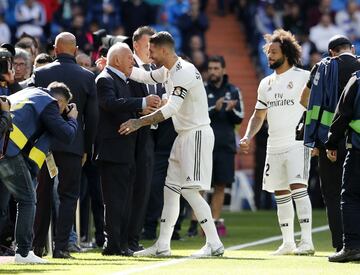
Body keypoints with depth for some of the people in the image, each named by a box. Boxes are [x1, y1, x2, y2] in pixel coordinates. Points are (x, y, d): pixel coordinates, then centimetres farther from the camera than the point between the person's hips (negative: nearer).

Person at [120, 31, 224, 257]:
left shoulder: (184, 72, -19)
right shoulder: (167, 72, 11)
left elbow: (171, 109, -27)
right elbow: (145, 76, 29)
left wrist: (139, 122, -27)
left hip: (197, 134, -10)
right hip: (184, 136, 10)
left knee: (190, 191, -14)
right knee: (171, 189, 11)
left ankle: (214, 244, -11)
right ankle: (162, 245, 16)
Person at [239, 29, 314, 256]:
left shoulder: (303, 77, -3)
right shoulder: (266, 83, 16)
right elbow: (259, 115, 20)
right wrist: (248, 137, 4)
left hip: (297, 143, -7)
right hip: (274, 147, 7)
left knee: (298, 186, -18)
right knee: (280, 194, 9)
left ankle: (307, 241, -20)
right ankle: (288, 243, 18)